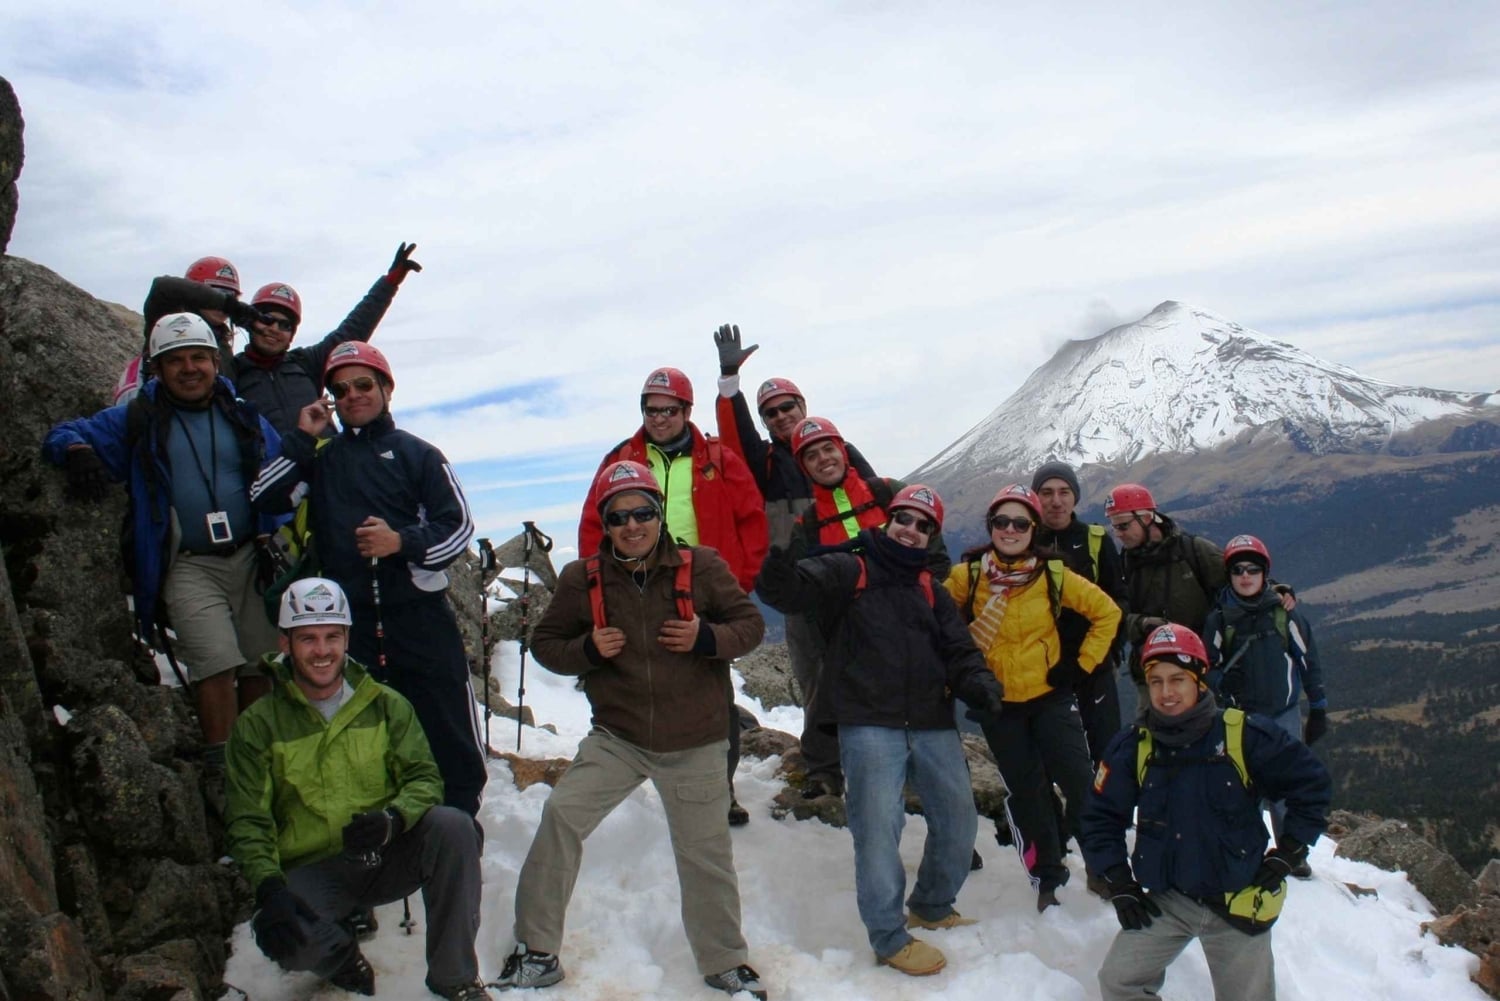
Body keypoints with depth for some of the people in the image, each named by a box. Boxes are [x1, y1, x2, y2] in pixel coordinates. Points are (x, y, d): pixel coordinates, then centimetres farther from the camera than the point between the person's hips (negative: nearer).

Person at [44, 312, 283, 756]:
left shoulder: (242, 416, 10)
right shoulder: (137, 419, 5)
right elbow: (64, 433, 8)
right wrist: (78, 450, -16)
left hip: (250, 557, 3)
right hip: (188, 566, -3)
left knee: (261, 664, 5)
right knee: (216, 661, -17)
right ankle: (224, 769, -11)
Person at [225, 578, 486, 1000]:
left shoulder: (385, 705, 4)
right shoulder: (258, 725, 1)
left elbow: (424, 777, -1)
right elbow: (247, 822, -3)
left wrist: (393, 819, -24)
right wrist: (268, 887, -22)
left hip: (387, 858, 2)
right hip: (311, 871, -1)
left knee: (453, 827, -28)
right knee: (284, 938, -33)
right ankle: (342, 956, 6)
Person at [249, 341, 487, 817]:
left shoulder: (416, 453, 10)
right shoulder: (321, 459, 16)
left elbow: (459, 524, 3)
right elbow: (264, 499, 3)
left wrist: (404, 542, -13)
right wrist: (302, 438, 1)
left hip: (419, 616, -2)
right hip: (351, 621, 2)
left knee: (451, 738, -3)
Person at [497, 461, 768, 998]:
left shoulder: (702, 567, -8)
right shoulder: (582, 578, -5)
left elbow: (750, 623, -1)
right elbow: (545, 642, 4)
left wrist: (707, 638, -21)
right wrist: (587, 649, -16)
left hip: (695, 744, -1)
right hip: (617, 737, 1)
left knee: (705, 851, 9)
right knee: (560, 815, -14)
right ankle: (537, 950, 4)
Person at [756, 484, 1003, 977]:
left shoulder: (930, 590, 19)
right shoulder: (847, 571, 3)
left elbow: (959, 651, 14)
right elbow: (786, 590, -11)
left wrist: (977, 683, -7)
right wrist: (781, 566, -34)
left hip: (933, 725, 6)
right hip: (869, 727, -6)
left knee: (959, 819, 13)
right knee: (878, 828, -8)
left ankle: (932, 907, 36)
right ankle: (890, 937, 8)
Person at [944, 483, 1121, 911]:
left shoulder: (1053, 575, -9)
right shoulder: (968, 575, -10)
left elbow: (1106, 612, 1)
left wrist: (1082, 664, -4)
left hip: (1050, 695, 0)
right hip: (998, 702, 1)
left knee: (1080, 780, -11)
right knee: (1026, 791, 9)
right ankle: (1047, 877, 28)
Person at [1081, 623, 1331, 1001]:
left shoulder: (1246, 735, -15)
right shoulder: (1131, 747, -8)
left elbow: (1311, 784, -1)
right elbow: (1102, 817, 3)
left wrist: (1287, 854, -3)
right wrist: (1120, 884, -2)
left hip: (1239, 901, -1)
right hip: (1165, 901, 1)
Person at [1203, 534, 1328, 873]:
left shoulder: (1284, 613, 0)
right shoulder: (1219, 619, -2)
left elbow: (1308, 661, 6)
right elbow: (1208, 668, 3)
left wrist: (1318, 709, 8)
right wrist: (1222, 681, -16)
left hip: (1284, 714, 0)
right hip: (1238, 717, 0)